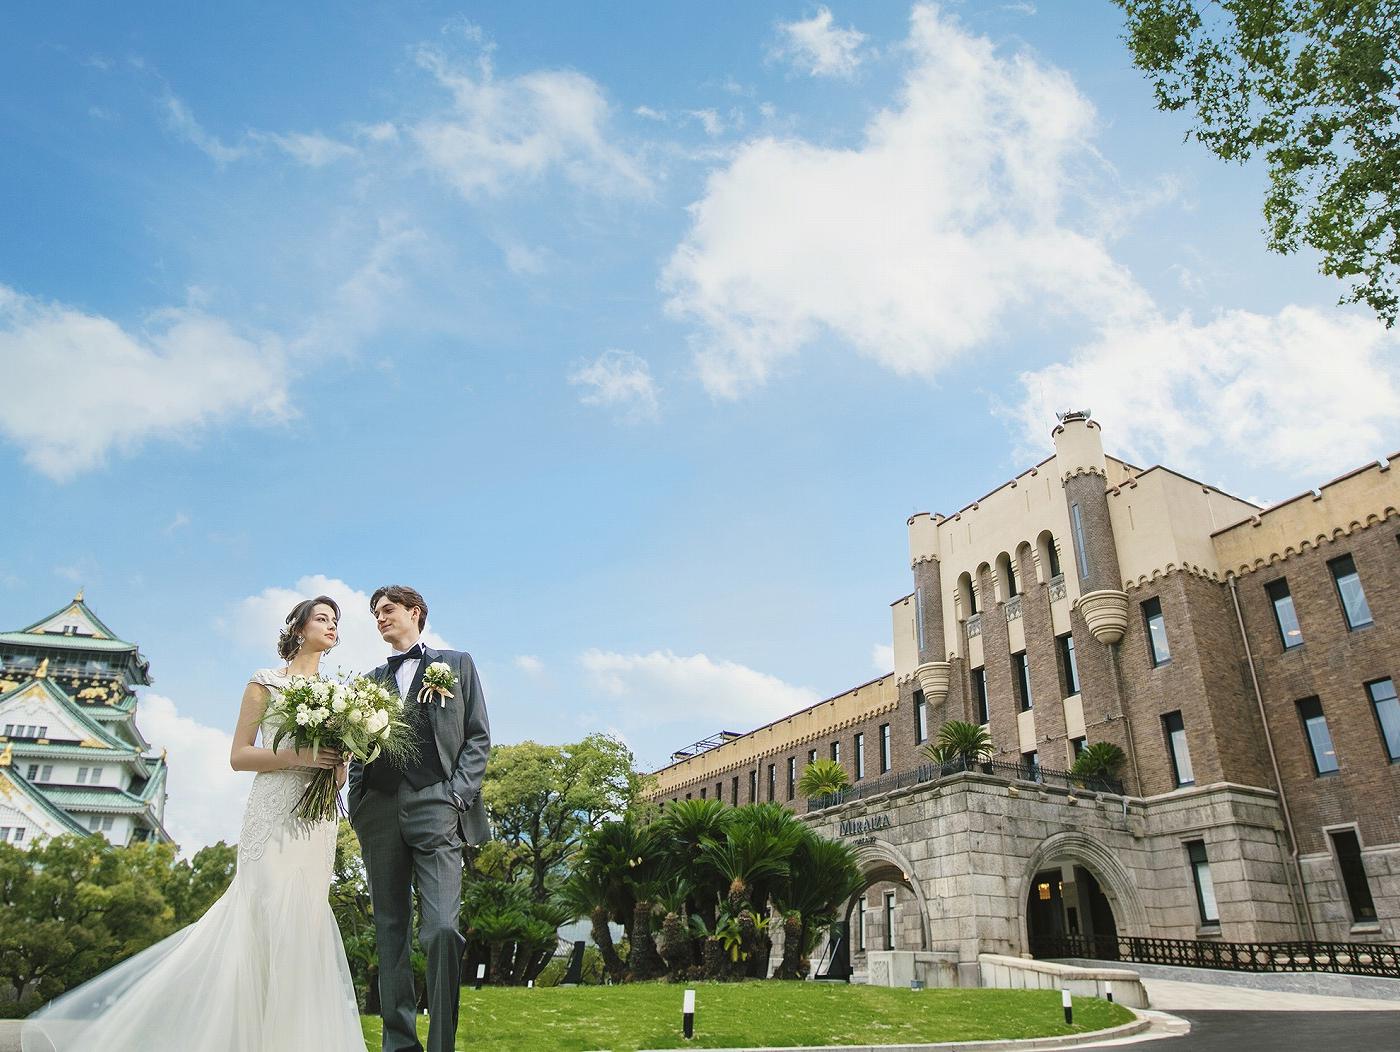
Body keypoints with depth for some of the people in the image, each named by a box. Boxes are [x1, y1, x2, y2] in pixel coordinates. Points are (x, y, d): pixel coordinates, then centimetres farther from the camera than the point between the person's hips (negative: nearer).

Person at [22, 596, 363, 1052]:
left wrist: (337, 762, -5)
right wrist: (298, 757, -15)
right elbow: (239, 755, -2)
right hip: (273, 813, -5)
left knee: (304, 924, 0)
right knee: (271, 918, -13)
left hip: (318, 821, 5)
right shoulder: (265, 681, 4)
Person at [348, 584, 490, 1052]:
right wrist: (356, 800, 2)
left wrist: (458, 794, -6)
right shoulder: (372, 679, 22)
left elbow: (477, 736, 7)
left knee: (442, 929, -15)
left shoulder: (456, 664, 14)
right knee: (390, 933, 6)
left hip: (435, 805, -4)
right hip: (379, 811, 4)